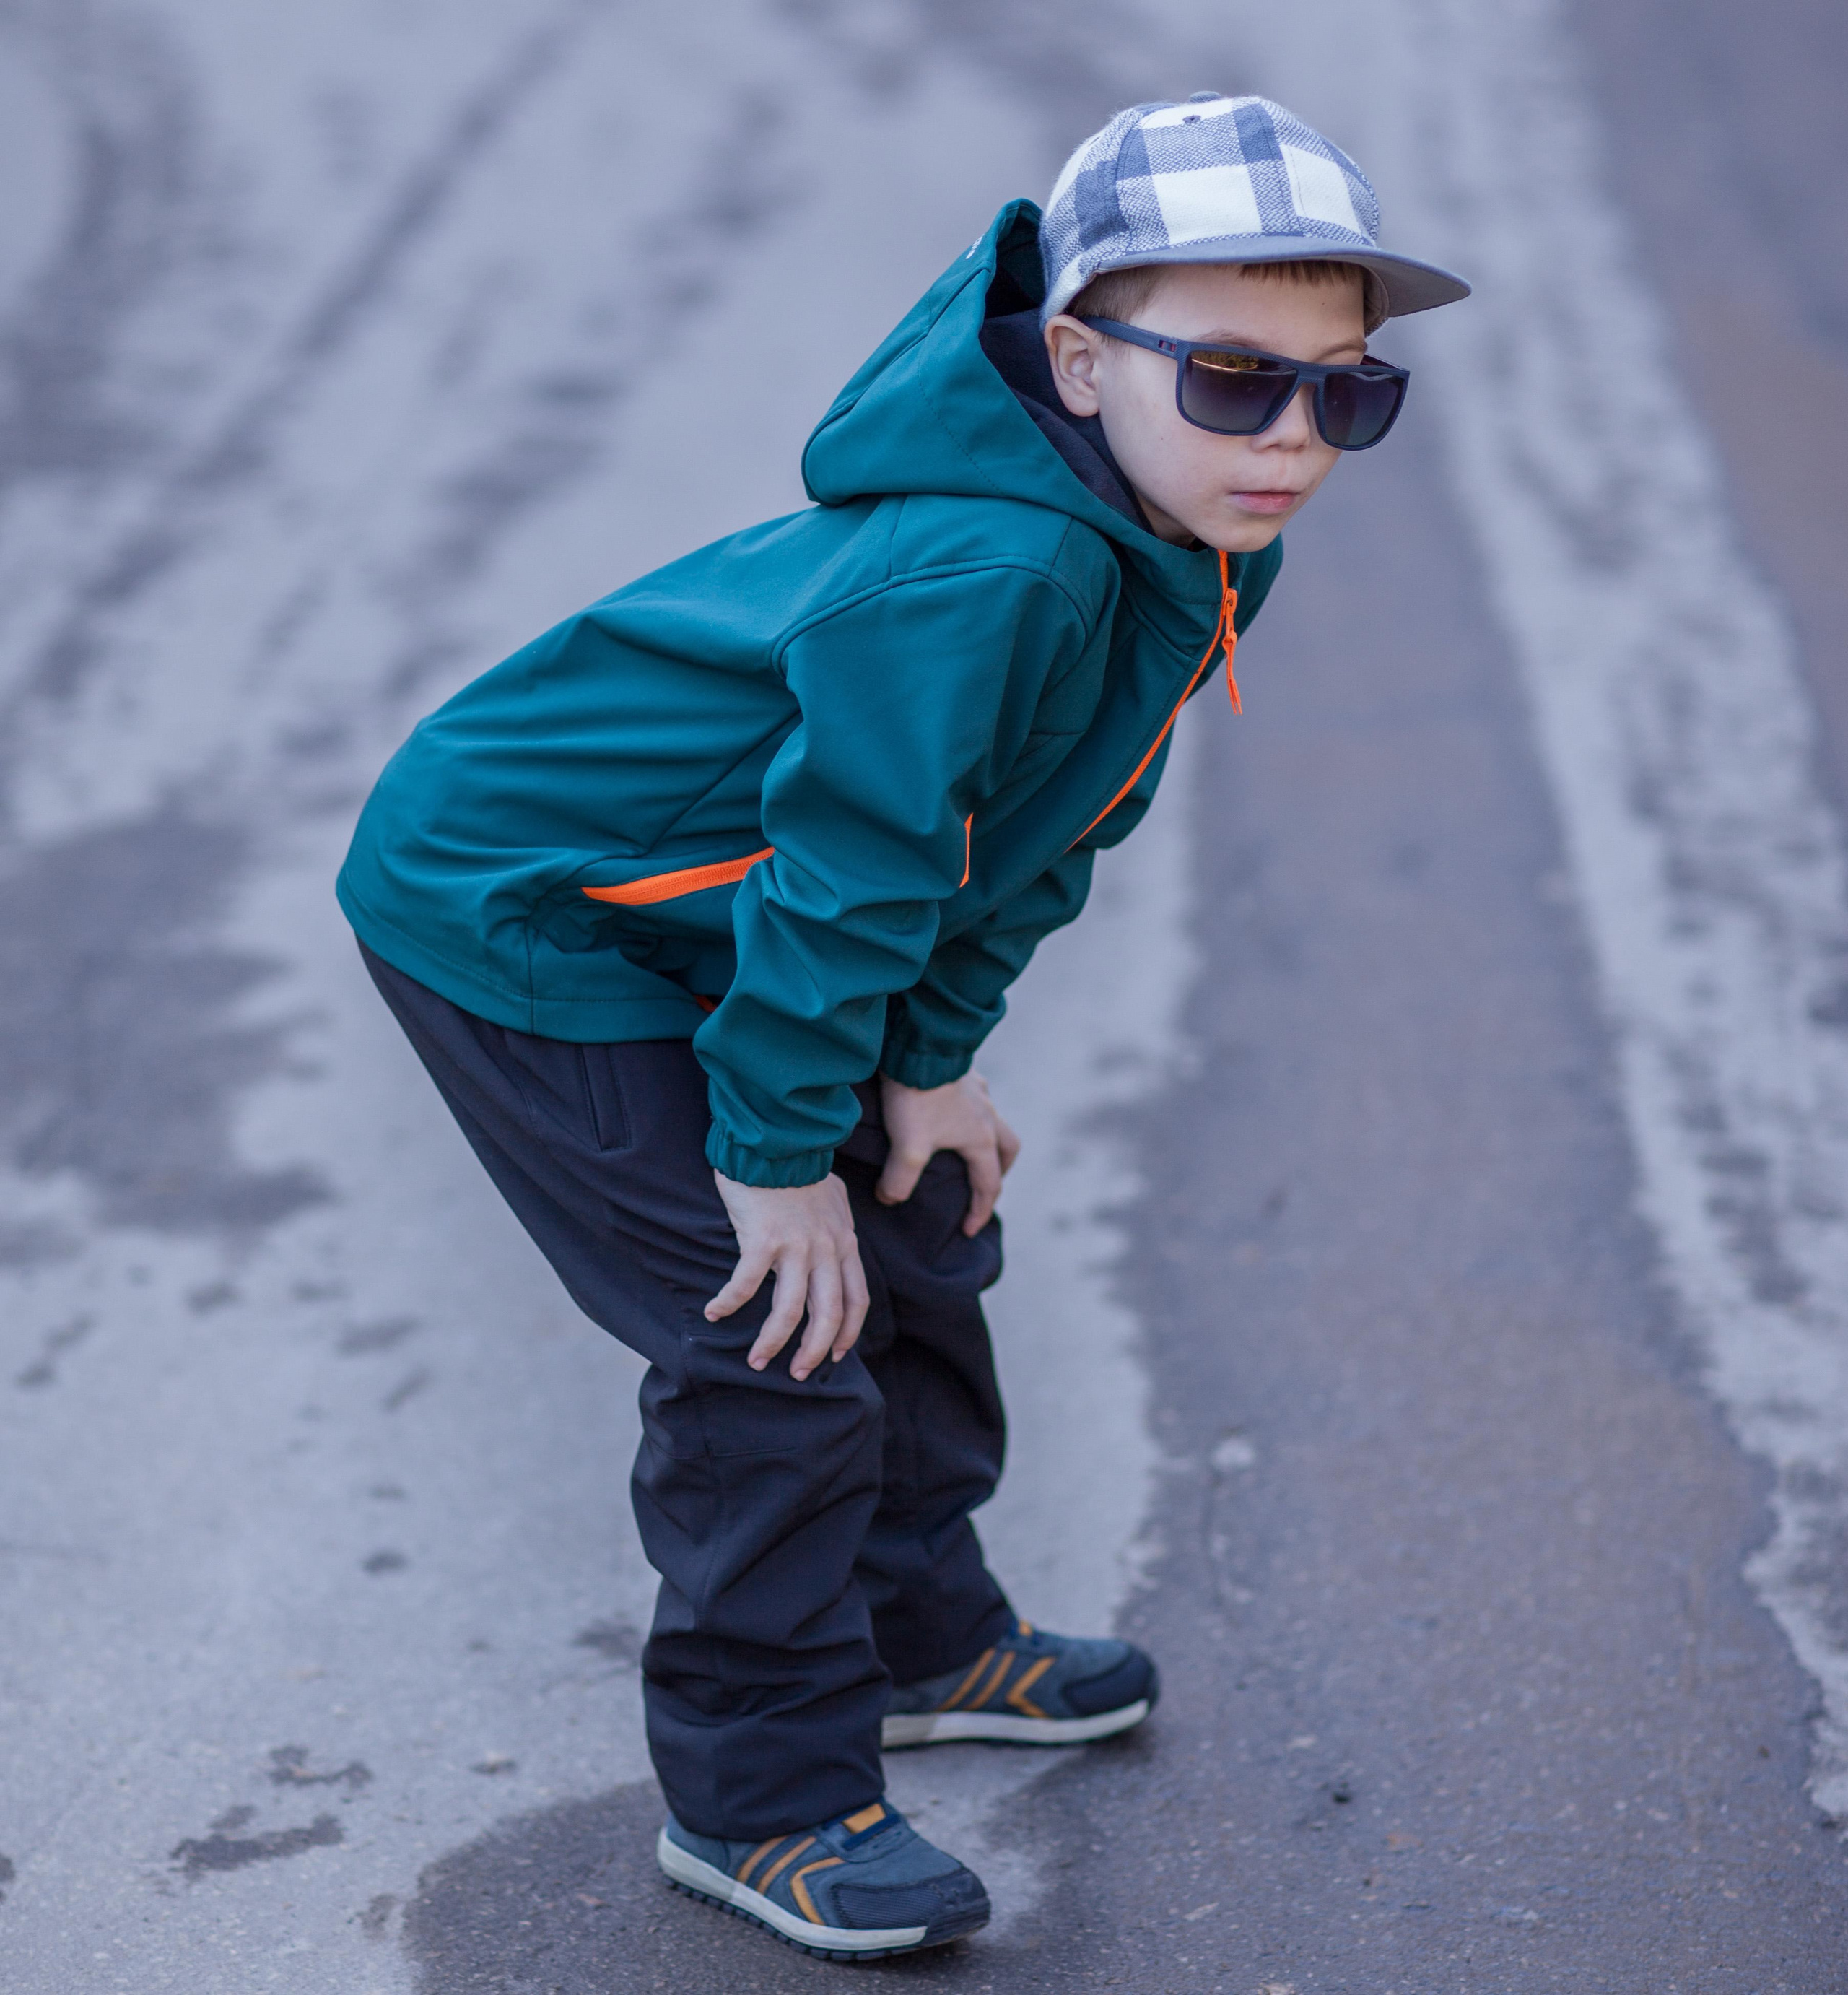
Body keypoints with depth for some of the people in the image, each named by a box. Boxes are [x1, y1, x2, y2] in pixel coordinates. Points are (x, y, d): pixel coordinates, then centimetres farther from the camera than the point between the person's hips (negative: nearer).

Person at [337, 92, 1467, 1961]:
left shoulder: (1189, 547, -6)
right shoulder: (988, 575, -37)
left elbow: (1042, 820, 5)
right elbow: (846, 866, -30)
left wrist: (931, 1063, 6)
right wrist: (778, 1150, -19)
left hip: (695, 909, 10)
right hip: (515, 913, -10)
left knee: (915, 1238, 19)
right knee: (776, 1334, -9)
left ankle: (918, 1637, 40)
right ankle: (760, 1800, 7)